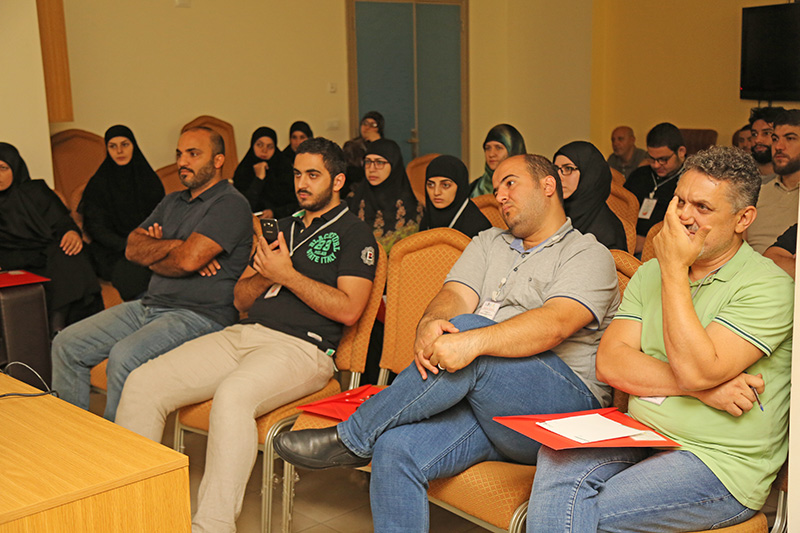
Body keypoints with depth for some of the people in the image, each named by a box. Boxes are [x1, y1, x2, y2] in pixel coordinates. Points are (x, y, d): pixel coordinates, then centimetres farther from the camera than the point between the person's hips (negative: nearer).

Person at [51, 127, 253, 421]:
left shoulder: (231, 204, -8)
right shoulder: (172, 202, 20)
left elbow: (188, 260, -20)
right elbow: (133, 248, 9)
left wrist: (152, 258, 0)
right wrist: (176, 245, -8)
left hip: (200, 315, -9)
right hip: (149, 305, 9)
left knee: (124, 357, -32)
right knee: (67, 344, 2)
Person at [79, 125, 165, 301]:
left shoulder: (150, 180, 14)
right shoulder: (98, 184, 6)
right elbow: (95, 227, -1)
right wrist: (126, 245, -17)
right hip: (113, 251, -2)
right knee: (135, 273, -35)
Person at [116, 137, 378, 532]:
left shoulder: (354, 234, 4)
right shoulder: (284, 227, 25)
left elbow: (348, 309, -10)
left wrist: (287, 274, -10)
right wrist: (263, 276, 2)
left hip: (301, 348, -7)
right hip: (242, 335, 7)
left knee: (232, 394, -38)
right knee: (142, 382, -10)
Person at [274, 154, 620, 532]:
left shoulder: (589, 255, 4)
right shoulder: (488, 244, 24)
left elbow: (557, 323, -16)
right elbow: (455, 296, 6)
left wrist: (474, 341, -31)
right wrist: (429, 325, -19)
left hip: (565, 408, -5)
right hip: (476, 397, 5)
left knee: (469, 327, -30)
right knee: (396, 449, -24)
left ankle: (351, 439, -16)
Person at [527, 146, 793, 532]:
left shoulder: (768, 285, -8)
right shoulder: (649, 273, 12)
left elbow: (695, 370, -20)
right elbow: (609, 363, -1)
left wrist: (674, 269, -15)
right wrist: (703, 389, -14)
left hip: (721, 465, -5)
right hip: (642, 438, 6)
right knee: (556, 457, -24)